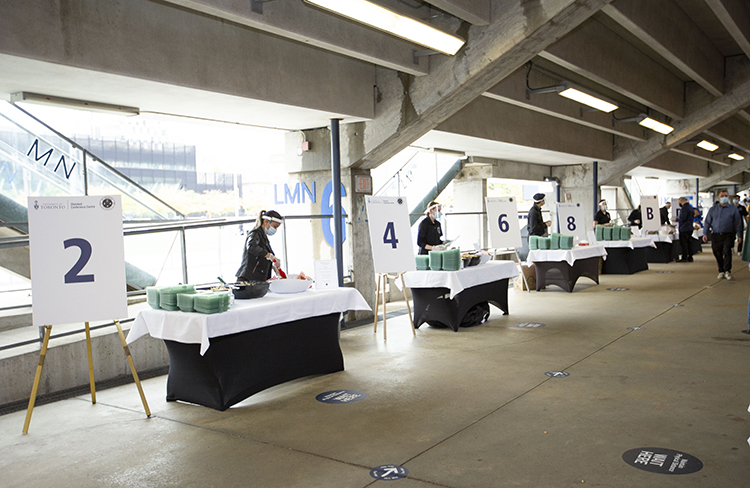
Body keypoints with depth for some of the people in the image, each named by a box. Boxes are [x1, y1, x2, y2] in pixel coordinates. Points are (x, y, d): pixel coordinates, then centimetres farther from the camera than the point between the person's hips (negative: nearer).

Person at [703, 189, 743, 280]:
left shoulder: (733, 209, 9)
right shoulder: (713, 209, 13)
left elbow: (738, 223, 9)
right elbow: (707, 222, 12)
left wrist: (739, 235, 2)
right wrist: (705, 233, 2)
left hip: (728, 235, -2)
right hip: (716, 235, 2)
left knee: (727, 251, -18)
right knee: (717, 254, 3)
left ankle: (727, 271, -10)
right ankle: (721, 272, 16)